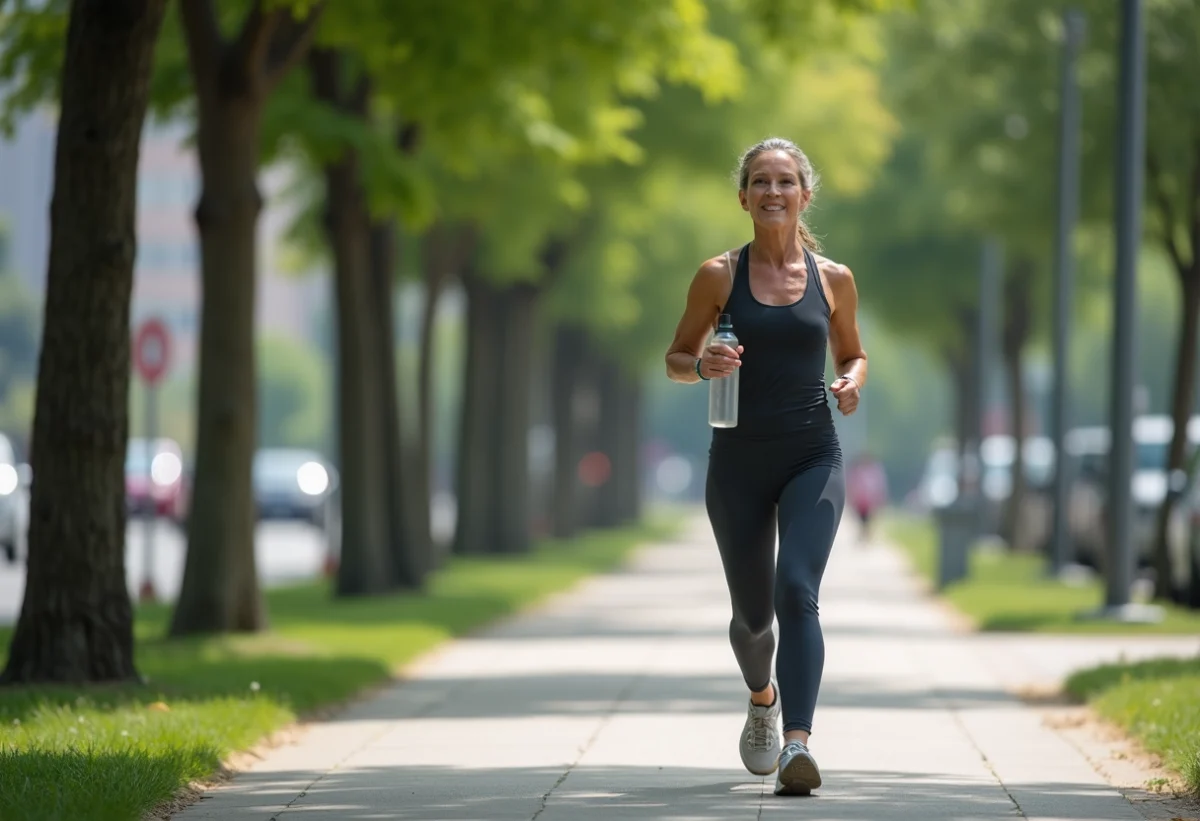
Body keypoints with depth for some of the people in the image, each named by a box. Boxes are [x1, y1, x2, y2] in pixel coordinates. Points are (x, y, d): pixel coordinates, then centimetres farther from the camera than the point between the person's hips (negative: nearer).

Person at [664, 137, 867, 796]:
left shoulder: (833, 279, 4)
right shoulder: (719, 276, 1)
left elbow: (852, 353, 19)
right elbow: (676, 358, 8)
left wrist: (852, 382, -4)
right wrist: (703, 366, -15)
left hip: (812, 457, -1)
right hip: (738, 461, 1)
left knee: (797, 591, -21)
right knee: (752, 611, 12)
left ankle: (797, 744, -30)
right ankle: (763, 699, 45)